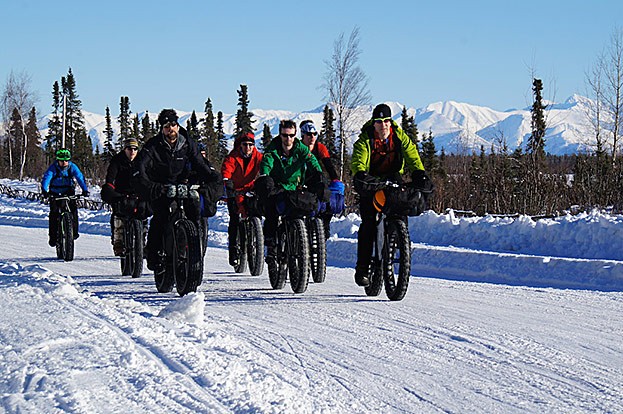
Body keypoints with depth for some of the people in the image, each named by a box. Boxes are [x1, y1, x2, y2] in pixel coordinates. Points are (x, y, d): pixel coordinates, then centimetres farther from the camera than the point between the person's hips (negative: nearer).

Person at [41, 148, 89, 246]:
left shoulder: (72, 167, -13)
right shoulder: (53, 168, -18)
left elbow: (80, 177, -24)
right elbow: (46, 178, -30)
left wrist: (85, 189, -40)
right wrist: (44, 190, -49)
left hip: (68, 192, 1)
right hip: (55, 193, -1)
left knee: (73, 207, -21)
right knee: (54, 212, -13)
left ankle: (74, 231, -8)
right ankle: (53, 236, -4)